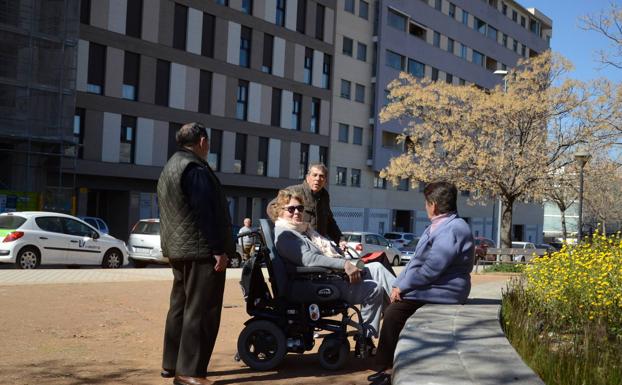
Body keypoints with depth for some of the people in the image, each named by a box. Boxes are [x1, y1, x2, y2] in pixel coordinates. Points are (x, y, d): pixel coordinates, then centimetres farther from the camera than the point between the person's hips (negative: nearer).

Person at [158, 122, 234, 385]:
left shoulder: (169, 169, 20)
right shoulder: (195, 168, -14)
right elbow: (206, 212, -21)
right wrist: (219, 250, -21)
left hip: (178, 250, 11)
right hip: (201, 251, -10)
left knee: (180, 307, 15)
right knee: (200, 312, -7)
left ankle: (171, 364, 22)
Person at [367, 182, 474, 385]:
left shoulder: (451, 230, -20)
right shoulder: (439, 226, 16)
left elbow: (431, 269, -24)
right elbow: (417, 261, 14)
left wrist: (402, 286, -15)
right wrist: (399, 283, 2)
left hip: (441, 291, -10)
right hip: (430, 287, 10)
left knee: (394, 312, -16)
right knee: (392, 310, 3)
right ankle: (386, 366, 8)